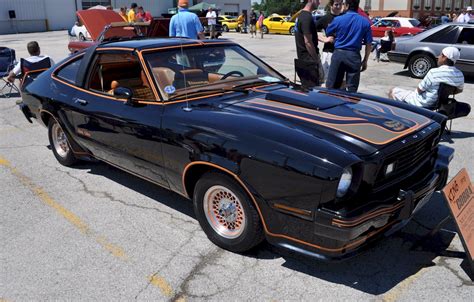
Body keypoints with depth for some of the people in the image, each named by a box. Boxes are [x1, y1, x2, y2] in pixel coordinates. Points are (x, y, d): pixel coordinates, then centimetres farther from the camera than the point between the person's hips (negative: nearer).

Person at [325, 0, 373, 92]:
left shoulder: (338, 19, -4)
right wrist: (365, 61, 12)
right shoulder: (365, 22, 1)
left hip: (338, 54, -1)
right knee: (352, 88, 7)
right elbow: (369, 44, 3)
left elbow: (328, 33, 14)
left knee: (331, 86, 7)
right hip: (354, 56, 1)